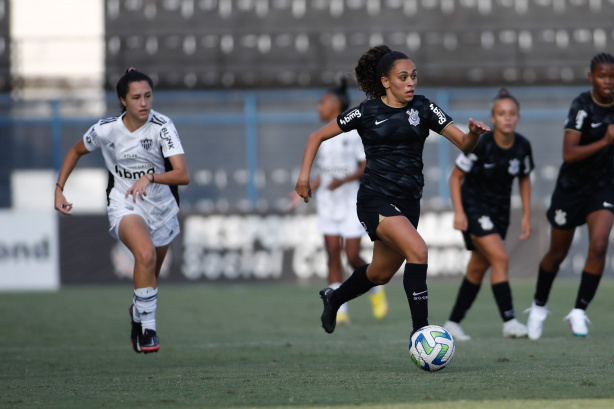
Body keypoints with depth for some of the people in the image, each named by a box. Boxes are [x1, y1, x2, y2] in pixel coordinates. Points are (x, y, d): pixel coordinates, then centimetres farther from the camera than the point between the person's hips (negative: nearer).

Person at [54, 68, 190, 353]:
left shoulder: (162, 127, -18)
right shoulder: (106, 129, -12)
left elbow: (183, 175, -28)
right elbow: (76, 151, 9)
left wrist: (149, 177, -43)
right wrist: (59, 189, 2)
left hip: (162, 209, 2)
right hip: (125, 208, -2)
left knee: (151, 276, 18)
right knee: (146, 254, -32)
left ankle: (137, 313, 53)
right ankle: (147, 329, -23)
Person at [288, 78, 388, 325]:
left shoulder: (354, 134, -9)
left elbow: (366, 167, -10)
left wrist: (344, 180, -24)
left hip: (351, 202, -6)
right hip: (327, 203, 6)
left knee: (352, 256, -8)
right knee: (332, 255, -1)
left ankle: (376, 290, 21)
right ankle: (339, 311, 1)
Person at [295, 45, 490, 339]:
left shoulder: (422, 108, 4)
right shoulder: (367, 112, -4)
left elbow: (464, 144, 0)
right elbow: (318, 136, 6)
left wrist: (473, 133, -22)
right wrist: (305, 174, -5)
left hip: (408, 202, 5)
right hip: (375, 201, -5)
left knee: (381, 273, 17)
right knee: (417, 251, -27)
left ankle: (334, 298, 48)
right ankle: (420, 332, -26)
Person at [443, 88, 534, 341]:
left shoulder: (522, 146, -7)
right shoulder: (480, 144, -21)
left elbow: (524, 179, 9)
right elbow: (456, 176, -11)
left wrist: (526, 216, 6)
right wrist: (459, 212, -17)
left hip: (500, 210, 6)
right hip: (474, 207, -6)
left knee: (478, 268, 10)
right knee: (500, 258, -20)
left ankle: (453, 323, 20)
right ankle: (509, 321, -22)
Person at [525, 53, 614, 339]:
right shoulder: (582, 106, -20)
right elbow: (568, 154, -29)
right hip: (571, 187, -3)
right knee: (557, 254, 10)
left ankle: (579, 312, -7)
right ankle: (539, 306, 35)